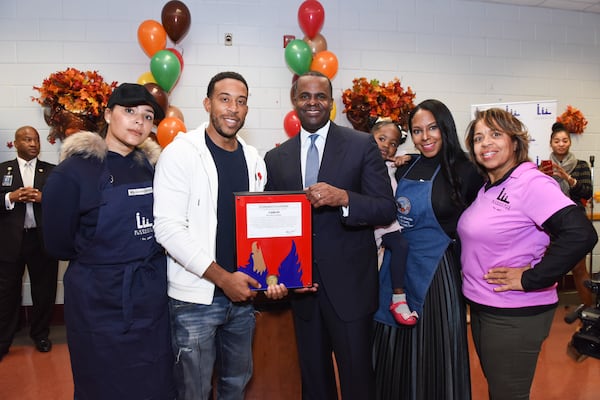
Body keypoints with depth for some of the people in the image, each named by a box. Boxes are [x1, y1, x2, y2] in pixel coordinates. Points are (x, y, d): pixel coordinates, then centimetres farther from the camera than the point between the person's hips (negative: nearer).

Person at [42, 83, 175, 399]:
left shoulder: (152, 166, 2)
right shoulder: (74, 170, -10)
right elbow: (59, 245, -4)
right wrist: (99, 259, 5)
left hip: (152, 302, 4)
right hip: (101, 306, -4)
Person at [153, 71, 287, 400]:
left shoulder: (254, 160, 7)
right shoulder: (181, 153, -10)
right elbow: (168, 228, -17)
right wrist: (222, 277, -19)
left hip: (242, 294, 5)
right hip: (195, 298, -5)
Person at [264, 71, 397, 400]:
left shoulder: (362, 145, -3)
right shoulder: (276, 158, 6)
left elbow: (387, 210, -9)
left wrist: (343, 198, -26)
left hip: (350, 285, -3)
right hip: (302, 286, 3)